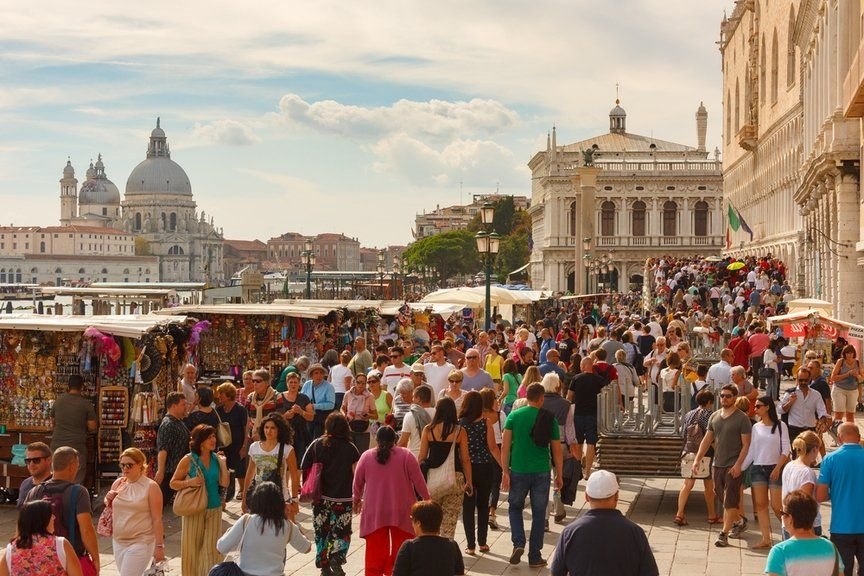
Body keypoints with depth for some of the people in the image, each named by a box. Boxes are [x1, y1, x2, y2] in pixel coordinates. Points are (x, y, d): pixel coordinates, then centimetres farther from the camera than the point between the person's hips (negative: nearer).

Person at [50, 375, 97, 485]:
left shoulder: (58, 401, 4)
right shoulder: (86, 404, -6)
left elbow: (54, 422, 16)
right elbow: (92, 427, -6)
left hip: (57, 444, 3)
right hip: (77, 446, -3)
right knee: (77, 481, 2)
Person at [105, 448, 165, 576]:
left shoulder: (150, 487, -9)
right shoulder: (118, 484, 7)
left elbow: (157, 519, -10)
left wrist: (159, 546, -12)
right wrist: (108, 500, -2)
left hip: (140, 542, -6)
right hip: (118, 542, 6)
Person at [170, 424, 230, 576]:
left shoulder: (216, 458, 4)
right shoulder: (188, 460, -6)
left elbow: (224, 483, 0)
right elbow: (173, 483, -2)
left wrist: (223, 463, -7)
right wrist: (190, 482, -18)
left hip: (214, 509, 3)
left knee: (212, 547, 3)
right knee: (192, 547, 5)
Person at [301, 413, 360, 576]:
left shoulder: (316, 445, -1)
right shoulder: (350, 448, -6)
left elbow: (304, 470, -1)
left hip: (320, 497, 2)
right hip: (343, 498, -2)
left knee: (321, 533, 15)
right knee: (342, 532, 10)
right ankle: (336, 558, -14)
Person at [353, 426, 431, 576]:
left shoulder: (366, 456, 0)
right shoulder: (406, 456, -5)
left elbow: (358, 482, 9)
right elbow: (418, 480, -3)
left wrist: (357, 500, 25)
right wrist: (427, 499, 9)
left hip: (374, 513, 1)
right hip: (401, 512, -1)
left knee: (376, 550, 7)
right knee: (400, 549, 7)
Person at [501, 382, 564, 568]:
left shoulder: (513, 416, -2)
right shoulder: (549, 420, -2)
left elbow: (505, 446, -6)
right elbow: (557, 451, 2)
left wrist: (505, 471, -2)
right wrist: (559, 475, 12)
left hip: (518, 471, 0)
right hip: (541, 472, 0)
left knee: (515, 507, 20)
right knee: (538, 514, 9)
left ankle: (518, 543, 0)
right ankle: (534, 556, 12)